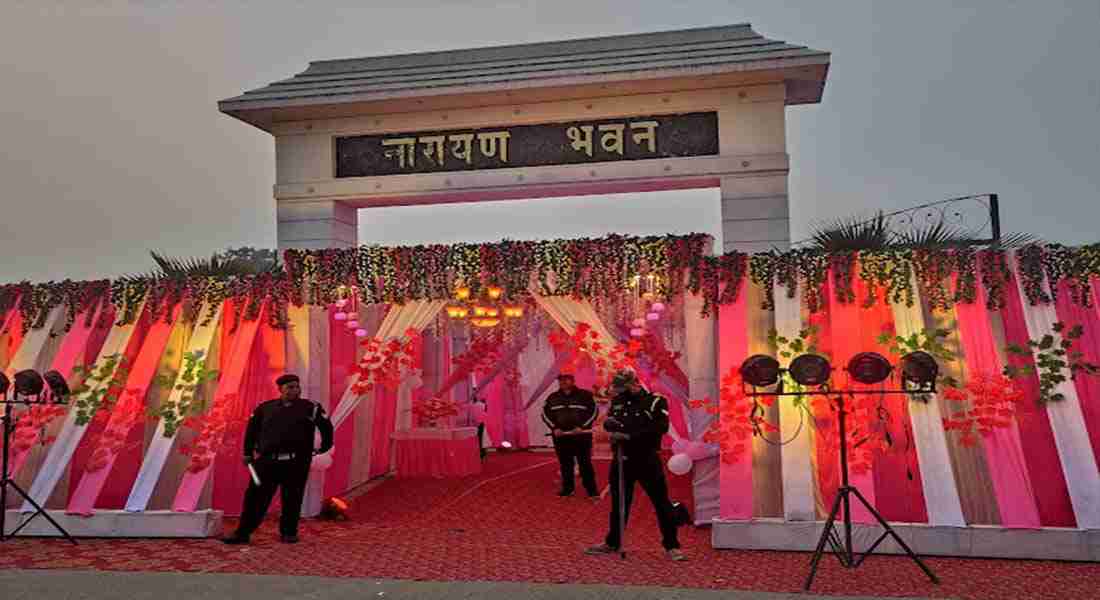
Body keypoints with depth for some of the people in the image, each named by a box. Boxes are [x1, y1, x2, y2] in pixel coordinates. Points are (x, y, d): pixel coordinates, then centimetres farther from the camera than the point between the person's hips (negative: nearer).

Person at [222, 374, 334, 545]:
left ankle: (289, 533, 17)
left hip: (296, 463, -1)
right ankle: (243, 533, 8)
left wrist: (325, 447, 16)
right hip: (267, 461, 1)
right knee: (255, 498, 1)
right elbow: (252, 429, 21)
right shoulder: (265, 408, 10)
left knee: (292, 500, 4)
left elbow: (326, 427, 14)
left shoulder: (311, 408, 4)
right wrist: (248, 452, 17)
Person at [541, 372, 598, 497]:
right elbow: (545, 414, 11)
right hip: (561, 437, 3)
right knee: (565, 464, 9)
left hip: (582, 436, -3)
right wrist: (554, 428, -3)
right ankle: (567, 488, 20)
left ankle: (591, 489, 5)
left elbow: (593, 412, -1)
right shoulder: (552, 398, 9)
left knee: (585, 463, -2)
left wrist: (582, 427, -11)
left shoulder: (585, 395, -1)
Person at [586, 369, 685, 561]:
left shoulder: (654, 401, -10)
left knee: (661, 503, -1)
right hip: (622, 459, 5)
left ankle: (671, 546, 10)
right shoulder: (617, 401, 7)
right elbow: (608, 423, 11)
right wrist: (609, 423, -15)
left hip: (647, 460, -5)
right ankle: (612, 543, 30)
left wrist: (630, 435, -25)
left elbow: (661, 427, -21)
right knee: (618, 503, 16)